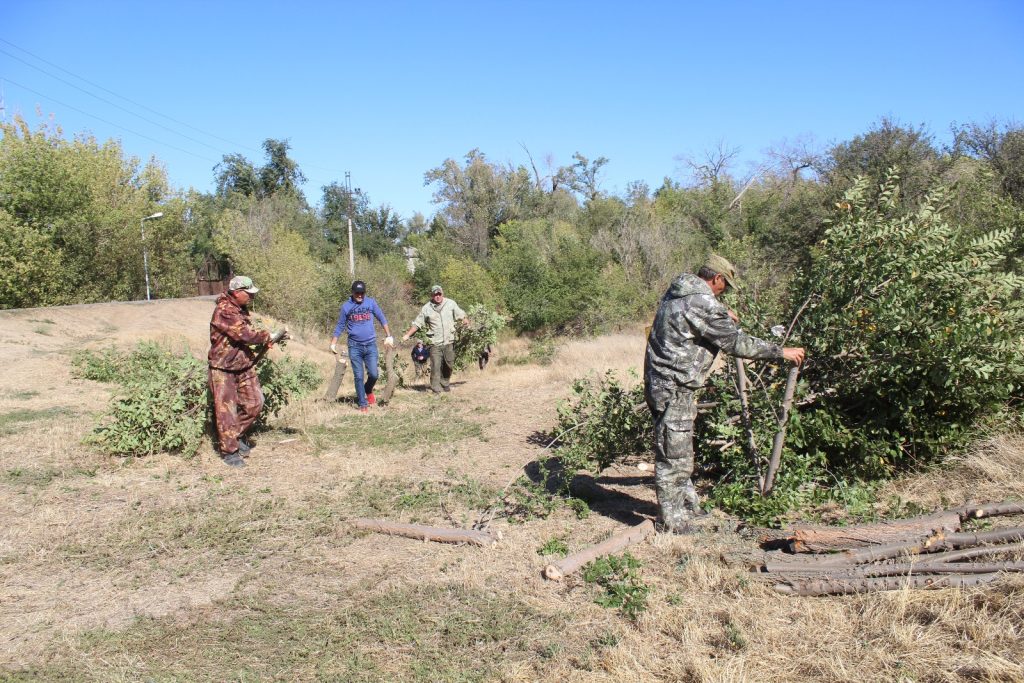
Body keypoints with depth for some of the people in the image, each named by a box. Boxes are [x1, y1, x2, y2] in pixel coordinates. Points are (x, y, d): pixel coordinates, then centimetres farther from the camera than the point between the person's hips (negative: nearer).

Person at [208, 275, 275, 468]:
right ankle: (229, 451, 9)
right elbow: (244, 334, -26)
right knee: (226, 410, -1)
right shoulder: (223, 311, -21)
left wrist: (264, 340, -2)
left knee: (255, 403, 8)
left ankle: (237, 435, 28)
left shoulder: (242, 309, 8)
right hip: (223, 368, -8)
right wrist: (266, 336, -12)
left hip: (244, 365, 8)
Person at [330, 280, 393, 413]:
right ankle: (363, 404, 9)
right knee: (358, 377, -1)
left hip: (370, 345, 0)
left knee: (374, 374, -6)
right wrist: (333, 343, 5)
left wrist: (389, 336, 8)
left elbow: (382, 319, 10)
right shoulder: (346, 306, 1)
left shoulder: (371, 302, 2)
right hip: (354, 346, 0)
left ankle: (368, 391, 25)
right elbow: (340, 326, 8)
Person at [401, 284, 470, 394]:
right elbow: (417, 323, 7)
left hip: (449, 341, 2)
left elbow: (461, 315, 9)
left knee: (449, 365, 9)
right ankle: (436, 389, -2)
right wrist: (407, 335, -1)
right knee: (436, 366, -8)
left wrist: (466, 321, -13)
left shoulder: (451, 303, 5)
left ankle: (445, 384, 30)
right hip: (435, 343, -2)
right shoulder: (426, 308, 3)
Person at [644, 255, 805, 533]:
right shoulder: (703, 304, -19)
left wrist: (722, 314, 37)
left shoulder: (678, 291, 10)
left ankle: (688, 506, 34)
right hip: (673, 388, -10)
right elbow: (736, 342, -15)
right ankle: (672, 521, 7)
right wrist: (781, 352, -6)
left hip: (660, 383, 11)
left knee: (681, 450, 21)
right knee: (673, 455, -2)